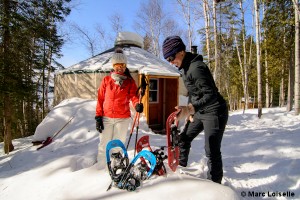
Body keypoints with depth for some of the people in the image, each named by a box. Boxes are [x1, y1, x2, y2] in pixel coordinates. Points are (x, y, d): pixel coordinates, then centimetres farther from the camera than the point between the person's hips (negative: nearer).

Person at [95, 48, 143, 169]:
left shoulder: (130, 81, 6)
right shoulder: (106, 80, 7)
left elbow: (133, 95, -8)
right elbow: (100, 99, 6)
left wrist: (137, 104, -30)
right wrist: (98, 117, 0)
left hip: (122, 118, -1)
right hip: (106, 118, 1)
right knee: (103, 145, 8)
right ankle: (100, 169, 23)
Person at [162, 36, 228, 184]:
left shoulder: (196, 68, -23)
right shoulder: (185, 67, 7)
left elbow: (211, 94, -28)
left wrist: (194, 107, -41)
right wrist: (190, 108, 20)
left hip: (214, 112, -10)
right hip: (200, 112, 10)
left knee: (211, 150, -6)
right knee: (184, 139, 15)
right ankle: (180, 168, 34)